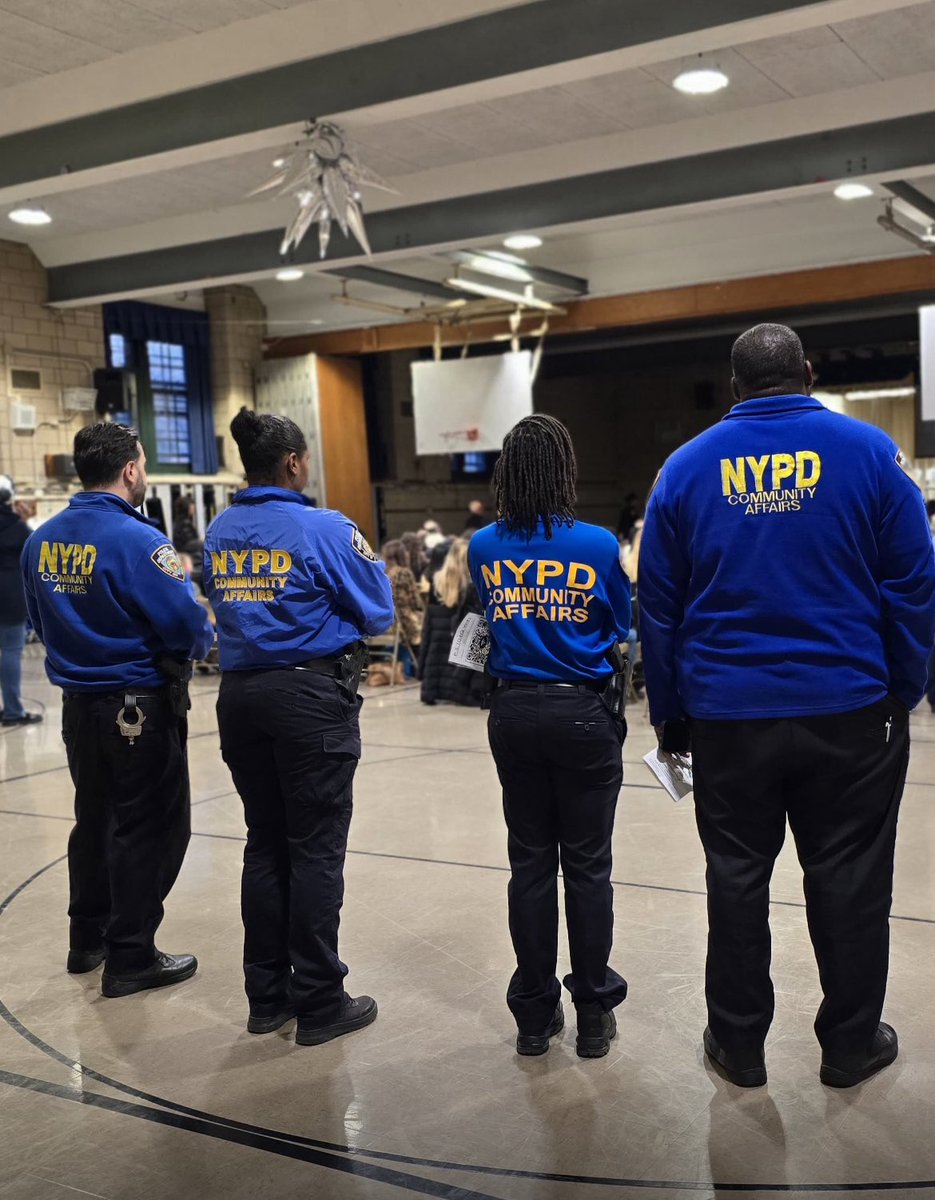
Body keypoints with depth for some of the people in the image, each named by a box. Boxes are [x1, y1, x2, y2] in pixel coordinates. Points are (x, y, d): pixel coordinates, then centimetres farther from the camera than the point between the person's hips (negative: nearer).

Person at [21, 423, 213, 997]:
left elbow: (42, 622, 12)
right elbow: (189, 625, -22)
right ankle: (131, 959, 12)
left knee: (95, 820, 21)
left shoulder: (42, 540, 2)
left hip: (78, 702, 8)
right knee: (149, 830, 5)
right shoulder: (136, 539, -21)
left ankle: (89, 938, 34)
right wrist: (203, 638, -1)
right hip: (140, 708, -7)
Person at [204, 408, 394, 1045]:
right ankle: (320, 1003, 9)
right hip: (312, 696, -6)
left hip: (241, 695, 6)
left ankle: (268, 994, 22)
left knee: (264, 845, 14)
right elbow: (378, 613, -5)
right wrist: (371, 561, 12)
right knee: (315, 850, 1)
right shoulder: (325, 529, -11)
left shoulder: (219, 533, 6)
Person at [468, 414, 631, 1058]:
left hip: (514, 711, 3)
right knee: (587, 866, 8)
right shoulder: (599, 545, -9)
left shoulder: (485, 547, -2)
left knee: (529, 863, 12)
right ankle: (593, 1013, 17)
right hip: (583, 713, -3)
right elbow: (621, 627, 4)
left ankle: (536, 1014, 20)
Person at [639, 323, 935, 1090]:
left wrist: (670, 713, 10)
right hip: (849, 708, -1)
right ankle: (851, 1043, 23)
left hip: (729, 712, 1)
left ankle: (739, 1043, 23)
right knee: (848, 877, 11)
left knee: (737, 876, 12)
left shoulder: (688, 467, 2)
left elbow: (659, 606, 4)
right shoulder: (869, 452, -2)